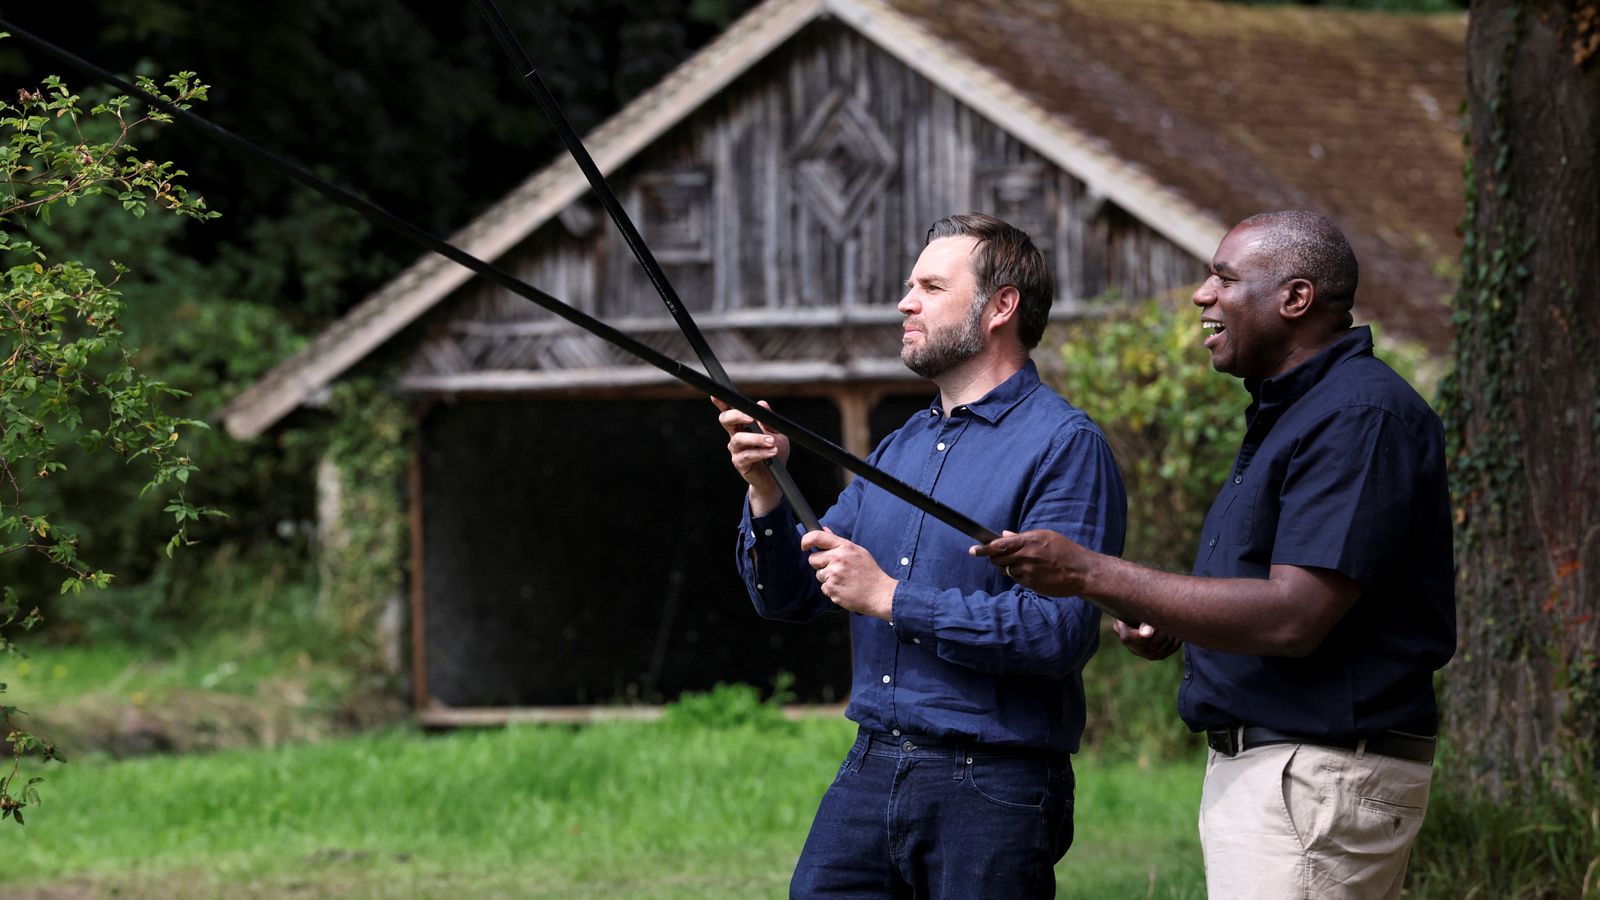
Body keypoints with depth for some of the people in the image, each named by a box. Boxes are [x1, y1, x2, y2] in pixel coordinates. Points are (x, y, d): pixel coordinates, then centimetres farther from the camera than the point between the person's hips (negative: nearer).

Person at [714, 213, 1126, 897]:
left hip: (993, 788, -6)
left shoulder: (1064, 446, -8)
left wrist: (891, 598, -16)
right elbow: (786, 596, 16)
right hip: (869, 773, 7)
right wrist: (765, 493, -3)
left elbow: (1062, 629, -20)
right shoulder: (898, 450, 17)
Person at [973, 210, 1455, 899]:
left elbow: (1294, 619, -24)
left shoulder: (1363, 416, -16)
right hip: (1251, 766, 11)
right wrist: (1172, 624, 6)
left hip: (1319, 784, -11)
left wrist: (1090, 574, -22)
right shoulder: (1288, 412, 19)